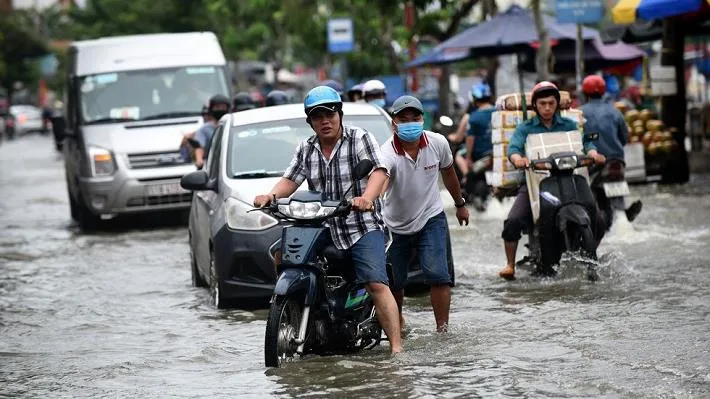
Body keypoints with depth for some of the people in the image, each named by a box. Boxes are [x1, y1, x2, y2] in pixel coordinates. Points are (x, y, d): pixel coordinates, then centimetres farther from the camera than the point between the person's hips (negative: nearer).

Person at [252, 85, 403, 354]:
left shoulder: (360, 138, -1)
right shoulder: (306, 149, 14)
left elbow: (379, 171, -14)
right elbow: (291, 179, 6)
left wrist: (366, 197, -33)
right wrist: (272, 196, -16)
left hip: (362, 226, -6)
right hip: (322, 228, 6)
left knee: (376, 284, -19)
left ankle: (396, 347, -21)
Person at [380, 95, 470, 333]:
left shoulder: (437, 143, -12)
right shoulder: (388, 153, -25)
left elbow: (448, 172, 9)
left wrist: (460, 204, 21)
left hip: (431, 218, 1)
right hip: (396, 225, -1)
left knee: (438, 275, -18)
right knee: (394, 282, 9)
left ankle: (442, 329, -12)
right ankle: (397, 323, 38)